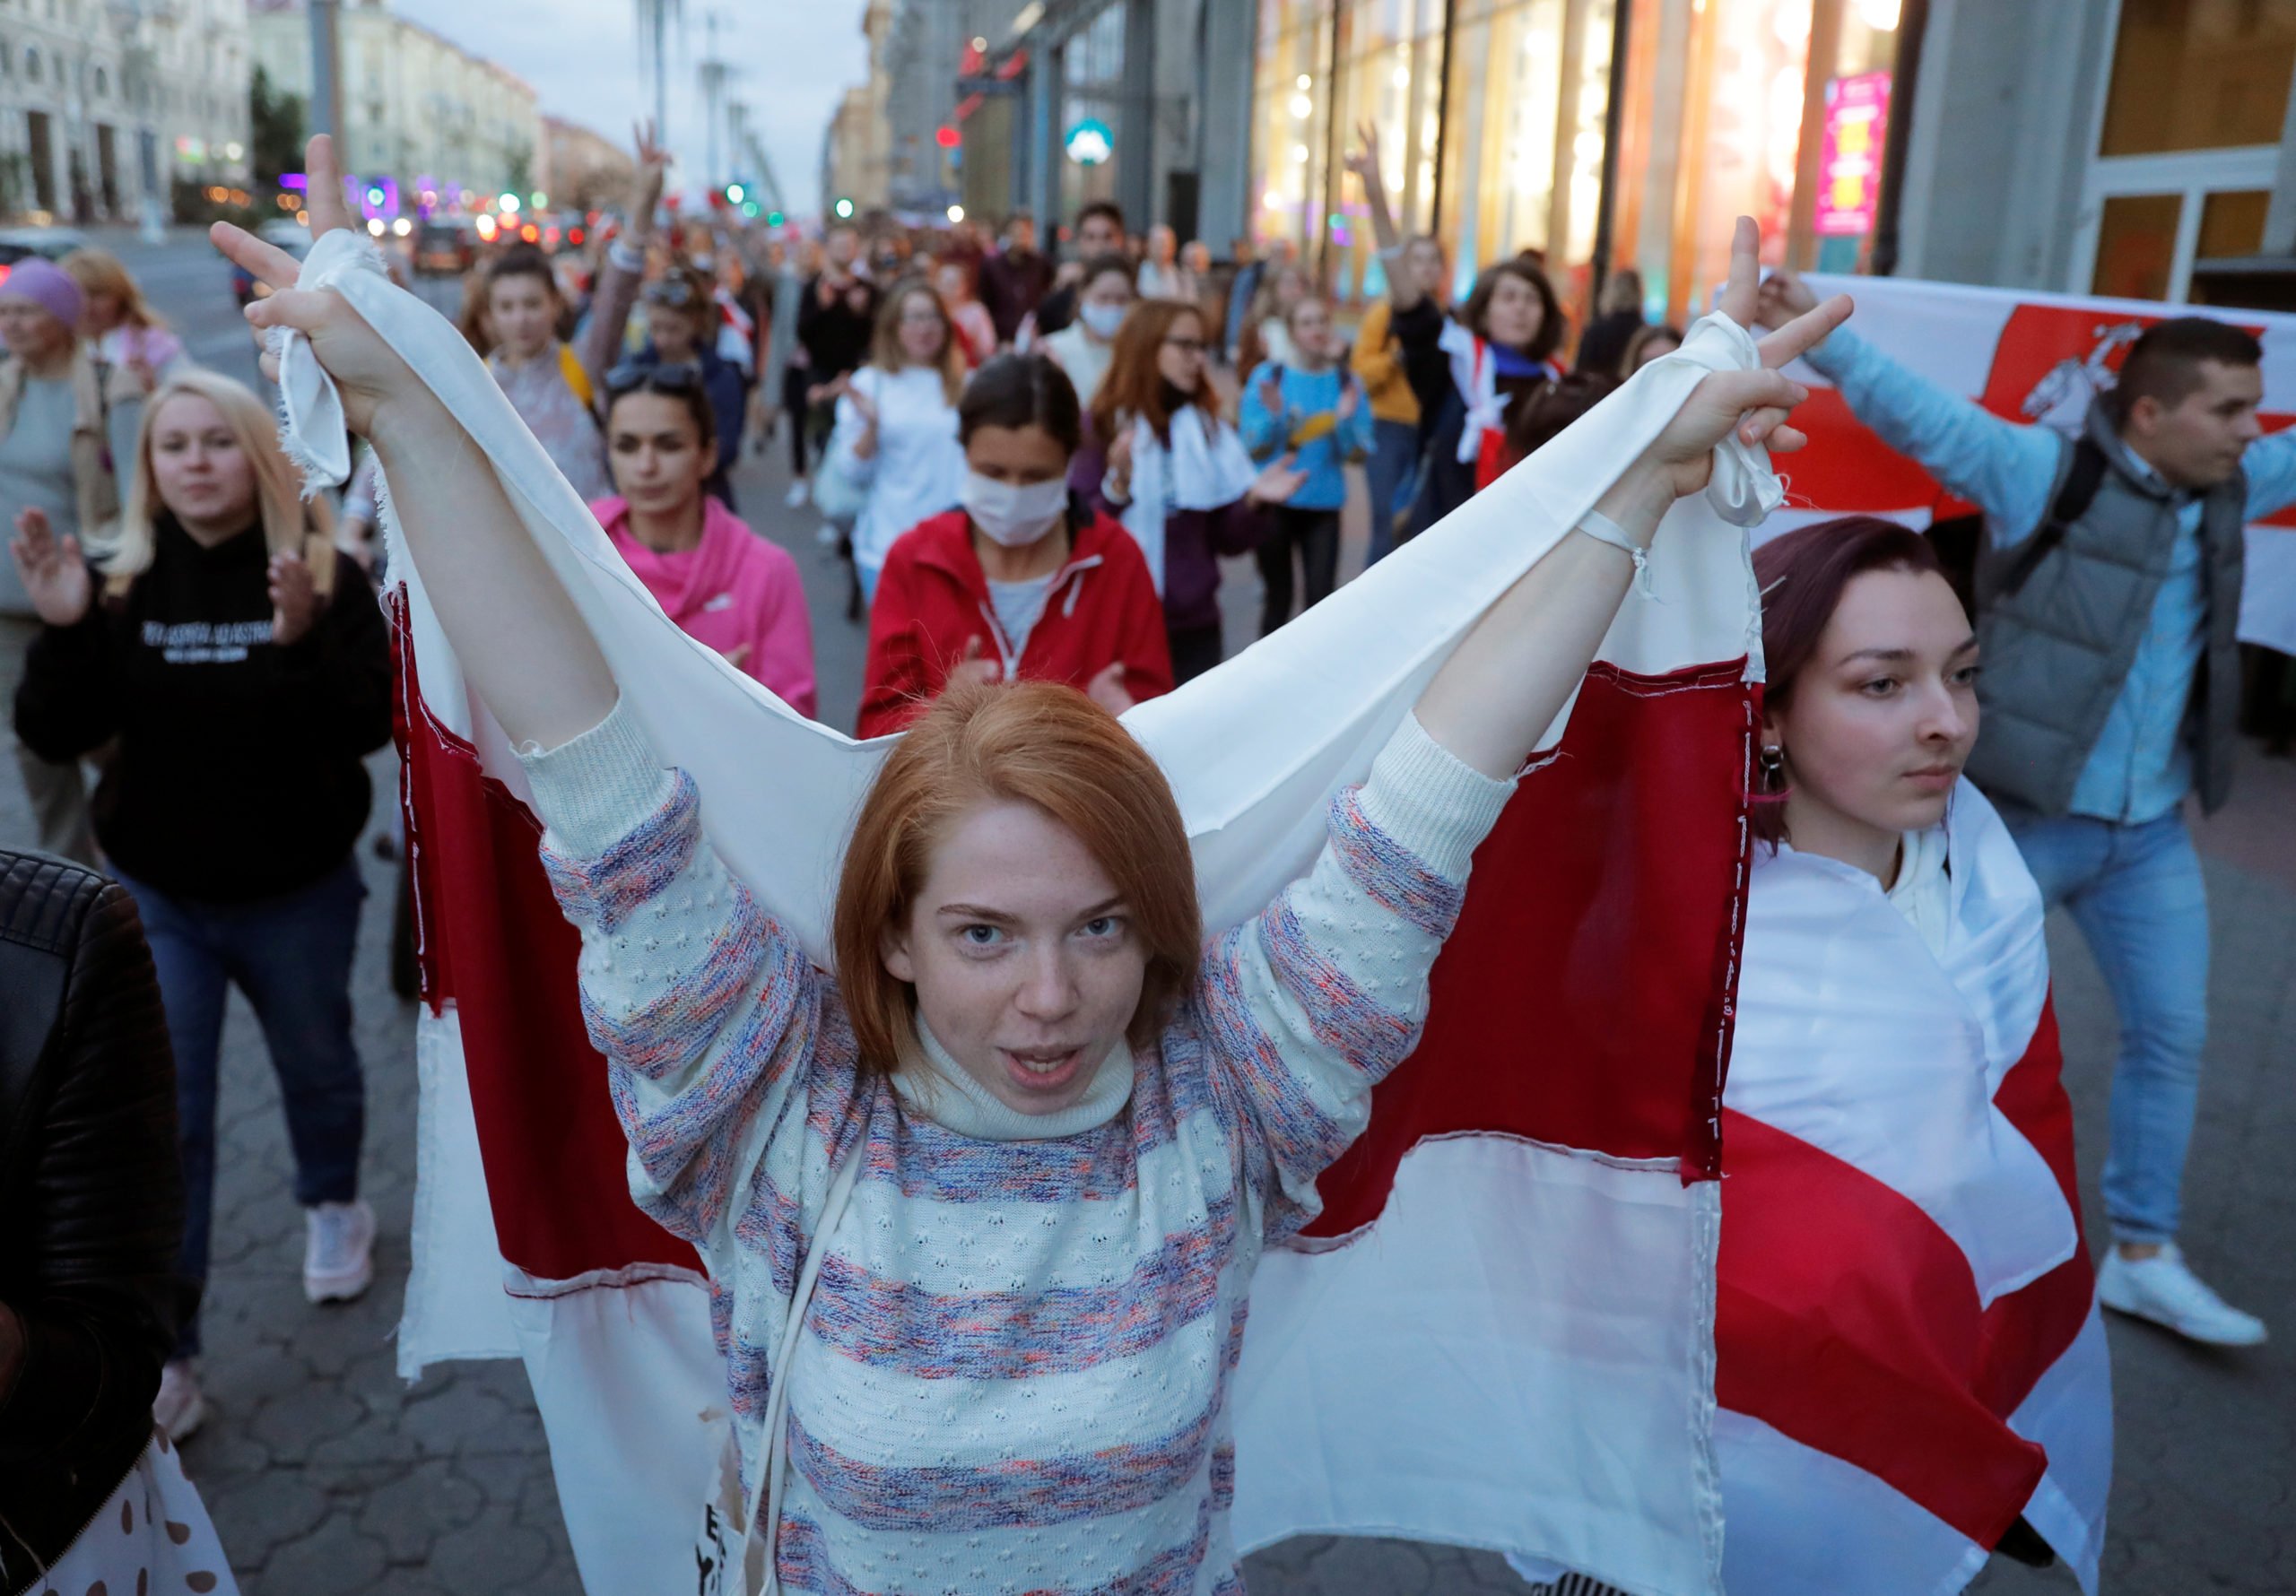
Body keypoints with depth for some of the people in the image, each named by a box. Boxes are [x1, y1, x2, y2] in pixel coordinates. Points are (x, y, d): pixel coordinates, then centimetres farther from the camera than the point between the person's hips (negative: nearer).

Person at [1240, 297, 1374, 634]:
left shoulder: (1347, 382, -1)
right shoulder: (1268, 377, -5)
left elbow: (1358, 455, -1)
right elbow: (1252, 449, -6)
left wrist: (1346, 420, -20)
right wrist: (1274, 417, -23)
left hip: (1324, 505, 1)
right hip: (1274, 503, -1)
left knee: (1320, 597, -4)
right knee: (1278, 598, 9)